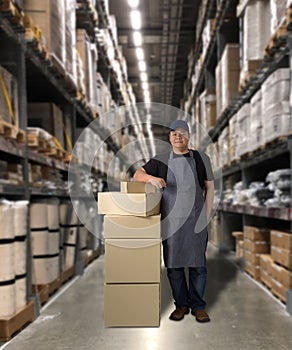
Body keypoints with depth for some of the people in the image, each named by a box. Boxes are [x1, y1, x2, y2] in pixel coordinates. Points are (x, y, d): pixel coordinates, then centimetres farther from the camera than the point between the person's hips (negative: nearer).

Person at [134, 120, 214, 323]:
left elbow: (210, 187, 9)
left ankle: (198, 306, 20)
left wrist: (206, 215, 1)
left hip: (196, 221, -1)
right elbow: (137, 175, 5)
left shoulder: (201, 159, 6)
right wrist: (150, 178, -18)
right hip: (171, 221, 1)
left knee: (198, 264, 4)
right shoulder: (161, 161, 7)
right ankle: (181, 305, 23)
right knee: (173, 265, 7)